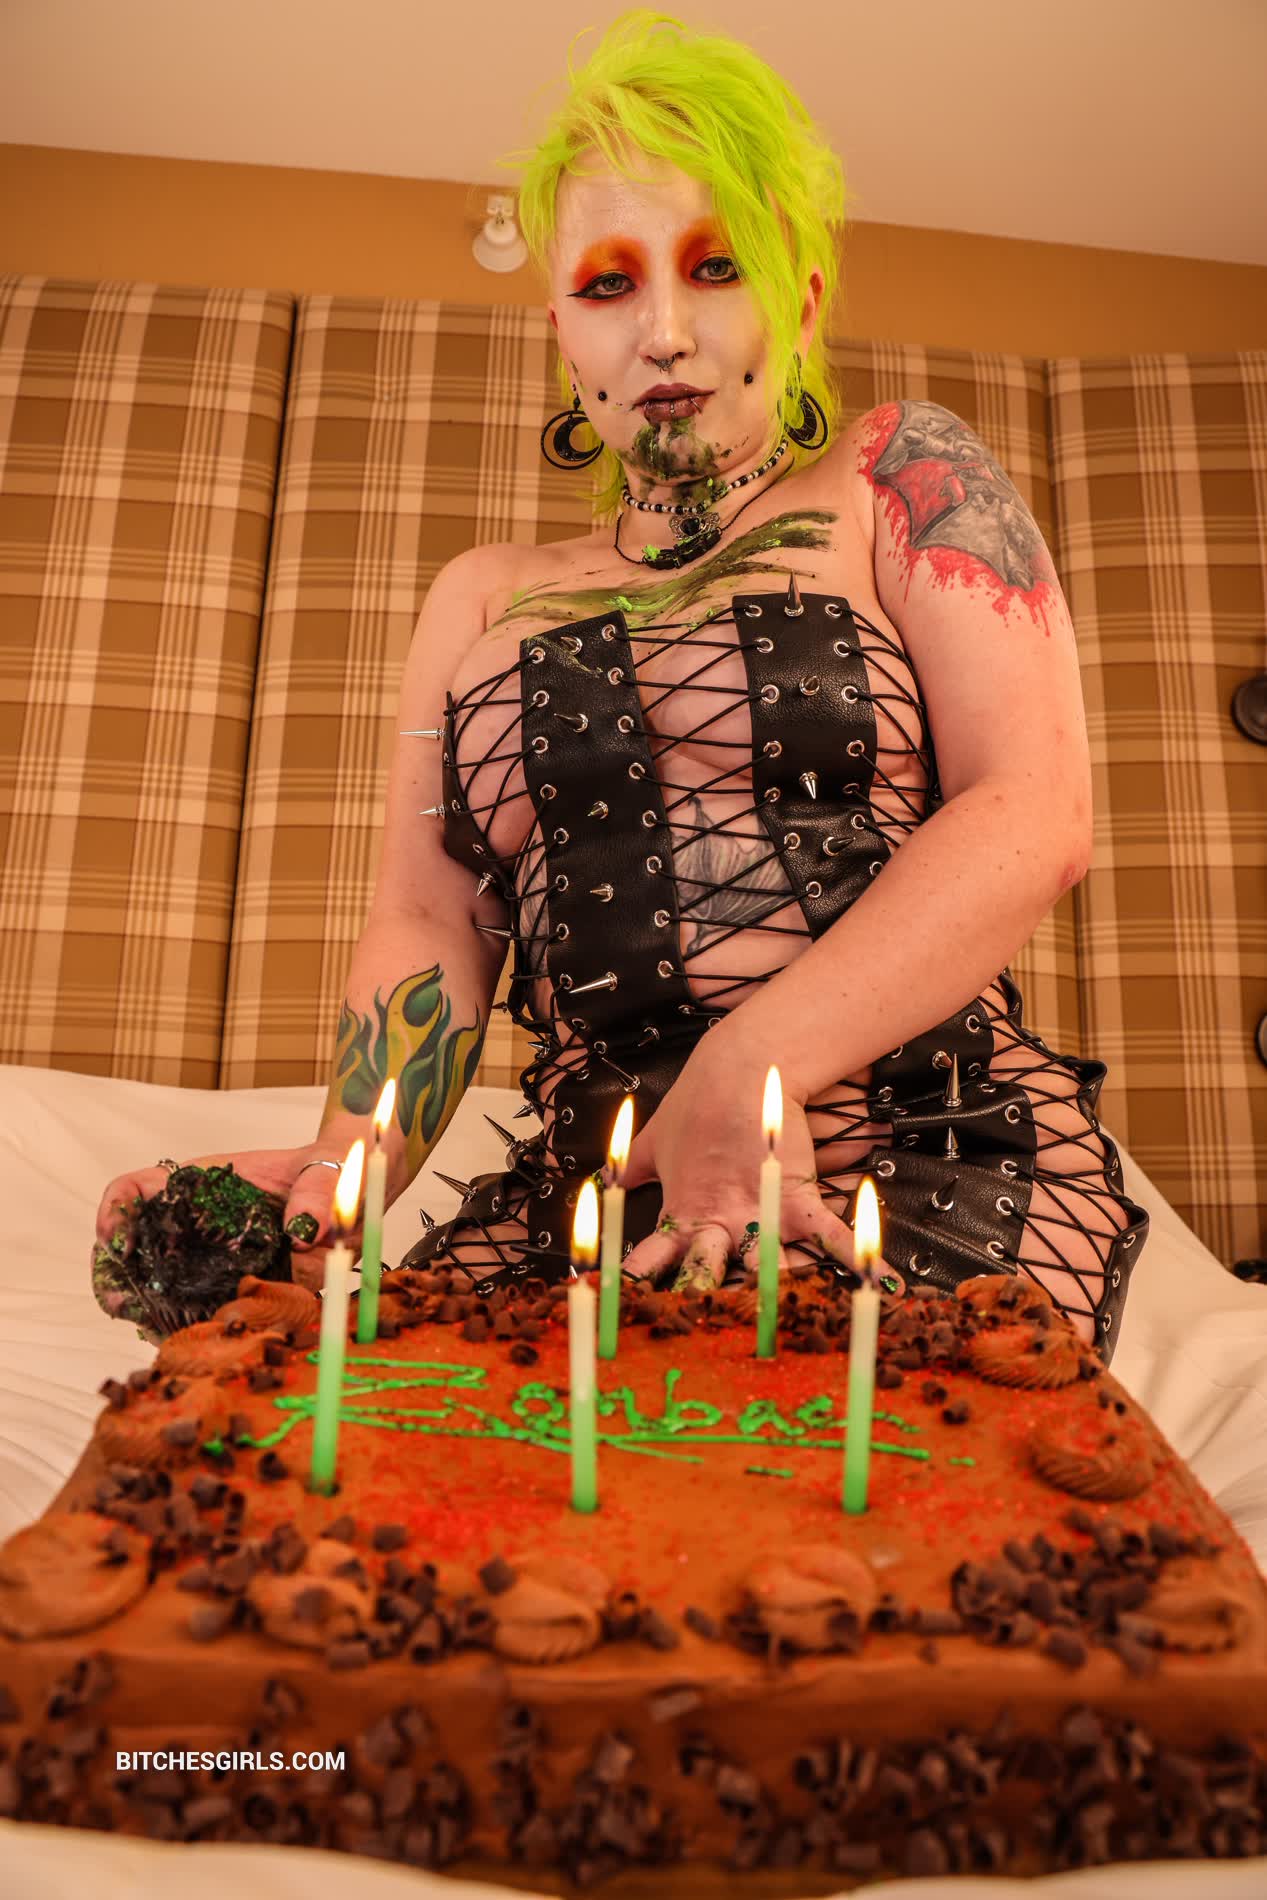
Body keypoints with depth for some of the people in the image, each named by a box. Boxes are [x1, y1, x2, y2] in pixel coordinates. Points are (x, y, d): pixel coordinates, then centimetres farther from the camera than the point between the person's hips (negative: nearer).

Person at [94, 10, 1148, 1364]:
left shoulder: (899, 477, 8)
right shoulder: (484, 599, 17)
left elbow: (1036, 818, -5)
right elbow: (429, 923, 9)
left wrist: (753, 1059, -19)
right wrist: (342, 1167, -10)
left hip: (937, 1162, -2)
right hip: (588, 1192, 3)